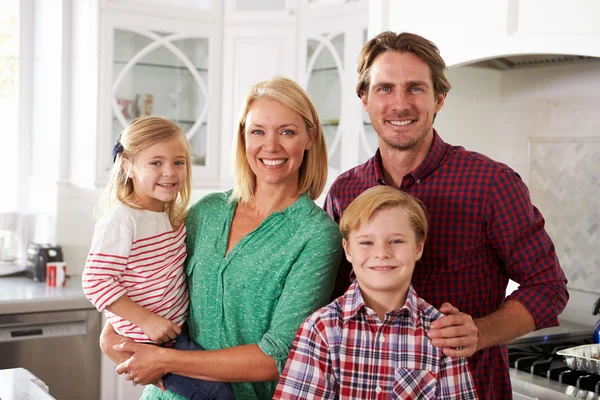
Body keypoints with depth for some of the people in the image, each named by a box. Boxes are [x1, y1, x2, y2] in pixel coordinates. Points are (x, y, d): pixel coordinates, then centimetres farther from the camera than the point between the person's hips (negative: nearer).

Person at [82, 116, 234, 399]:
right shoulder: (121, 219, -19)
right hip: (149, 342, -8)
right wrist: (147, 321, -21)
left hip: (178, 330, 8)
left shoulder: (172, 216, 5)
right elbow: (96, 281, -20)